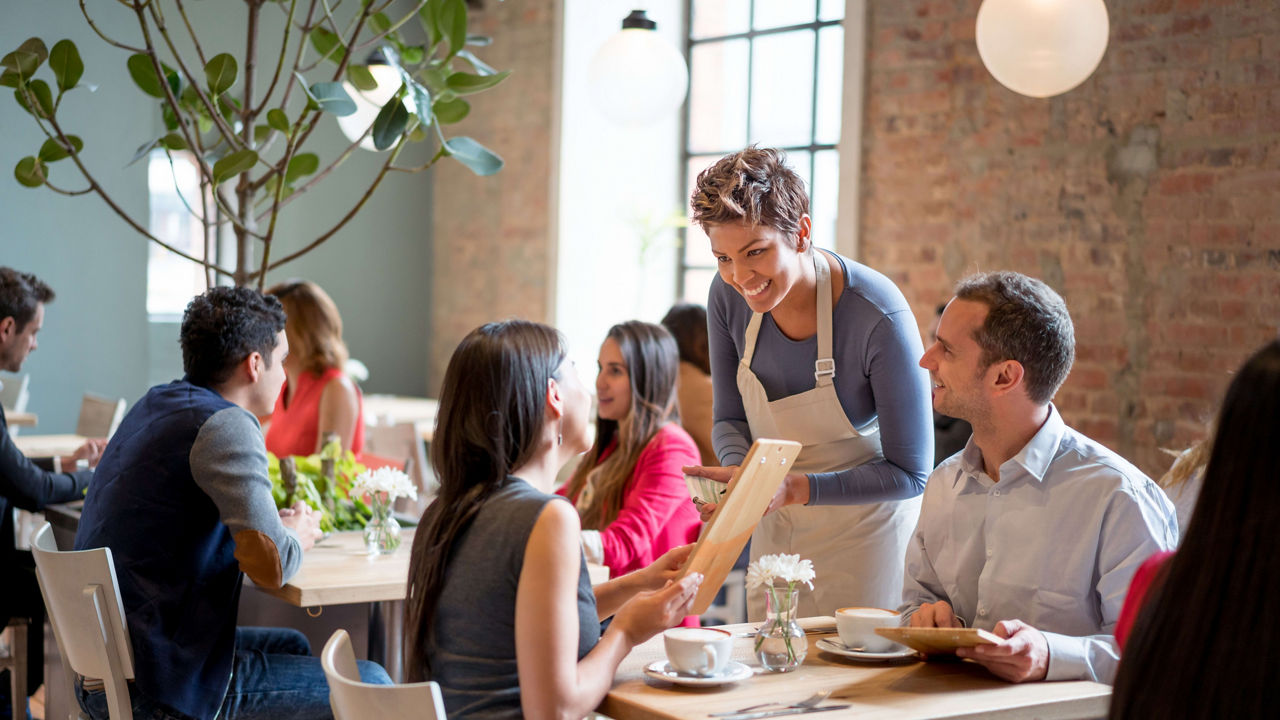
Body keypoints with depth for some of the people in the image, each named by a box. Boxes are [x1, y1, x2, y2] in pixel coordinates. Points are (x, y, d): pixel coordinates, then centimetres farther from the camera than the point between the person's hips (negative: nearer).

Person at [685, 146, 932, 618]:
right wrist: (739, 472, -20)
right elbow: (731, 419, 2)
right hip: (777, 527, 5)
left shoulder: (880, 317, -27)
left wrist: (797, 487, -31)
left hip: (866, 522, -4)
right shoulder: (729, 296, -12)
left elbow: (908, 473, -20)